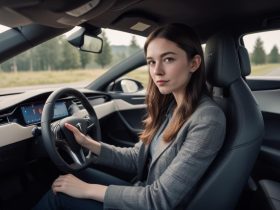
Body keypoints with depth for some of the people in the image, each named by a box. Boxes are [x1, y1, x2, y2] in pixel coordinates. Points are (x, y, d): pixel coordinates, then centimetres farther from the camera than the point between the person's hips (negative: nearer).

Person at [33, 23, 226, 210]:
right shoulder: (169, 105, -1)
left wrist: (87, 189, -20)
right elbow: (137, 158, 5)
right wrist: (88, 143, -5)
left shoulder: (208, 120, -26)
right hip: (144, 194, 7)